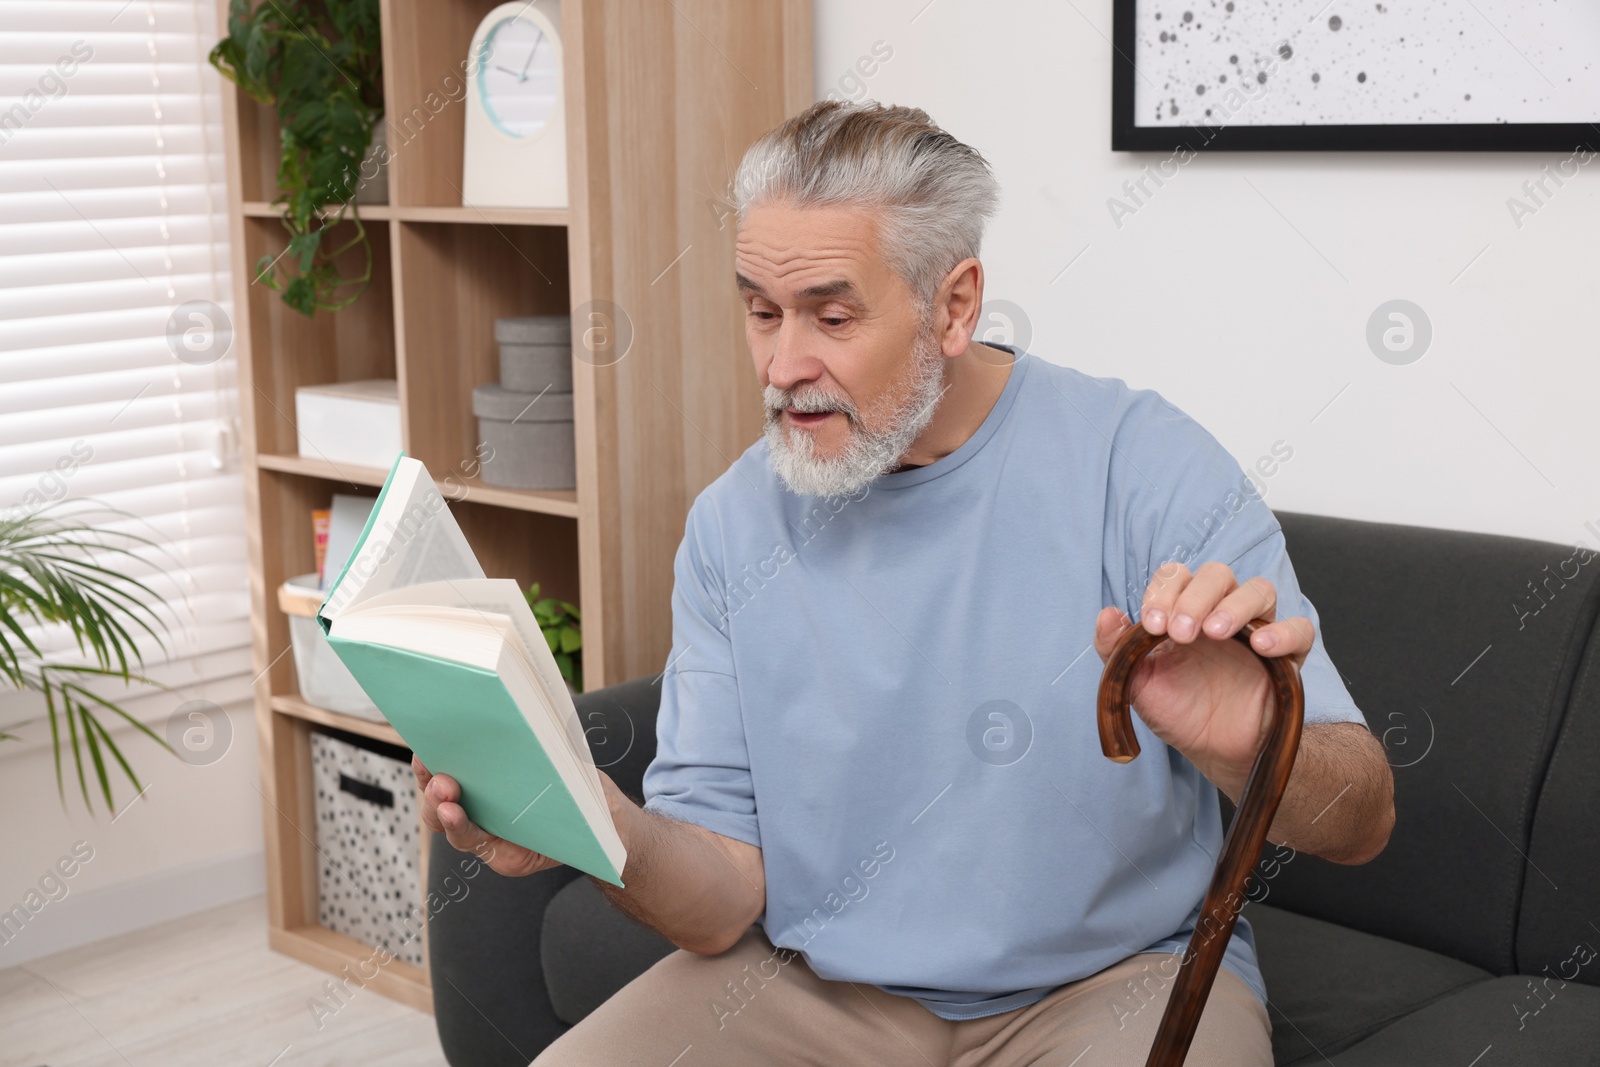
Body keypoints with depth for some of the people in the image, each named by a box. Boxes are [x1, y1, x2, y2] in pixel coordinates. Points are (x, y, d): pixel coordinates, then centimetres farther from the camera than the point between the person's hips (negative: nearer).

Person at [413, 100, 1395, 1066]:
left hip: (1112, 978, -1)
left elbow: (1361, 825, -15)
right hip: (822, 983, 2)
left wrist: (1254, 752, -38)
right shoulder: (732, 527, -3)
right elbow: (723, 899, -5)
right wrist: (604, 829, -27)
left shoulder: (1146, 467, -13)